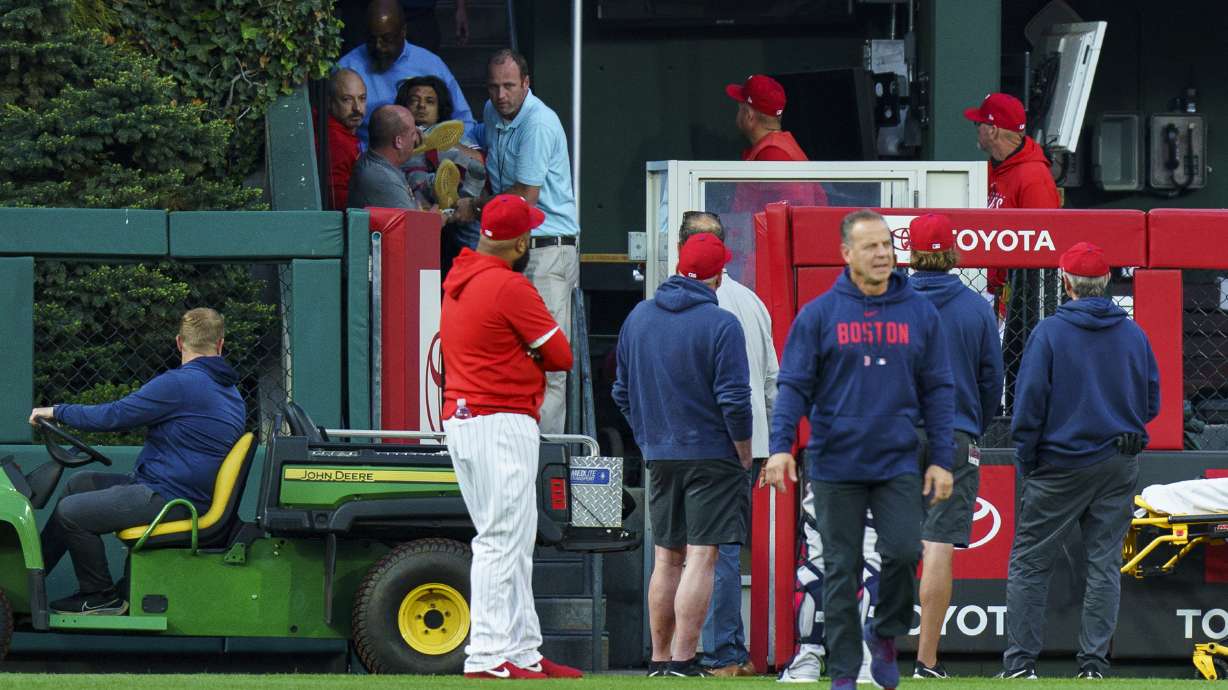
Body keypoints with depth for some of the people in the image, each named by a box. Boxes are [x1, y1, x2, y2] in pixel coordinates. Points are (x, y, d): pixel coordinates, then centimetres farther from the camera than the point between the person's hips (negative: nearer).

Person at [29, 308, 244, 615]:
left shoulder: (179, 384, -18)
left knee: (70, 512, -12)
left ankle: (102, 598, 1)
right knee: (79, 483, 19)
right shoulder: (231, 393, 13)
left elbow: (113, 416, -16)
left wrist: (56, 412, -2)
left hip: (168, 500, -10)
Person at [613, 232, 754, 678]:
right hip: (712, 457, -6)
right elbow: (734, 401, -15)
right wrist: (744, 457, -3)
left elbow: (623, 393, 13)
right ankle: (682, 661, -11)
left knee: (666, 559, 12)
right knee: (700, 558, -6)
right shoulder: (720, 324, -12)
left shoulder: (637, 318, 7)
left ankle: (659, 659, 14)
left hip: (659, 457, 6)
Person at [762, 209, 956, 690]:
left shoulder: (919, 313, 7)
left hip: (898, 464, 1)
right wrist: (781, 446, -12)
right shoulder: (819, 315, 2)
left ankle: (885, 632, 12)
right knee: (840, 568, 2)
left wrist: (942, 459, 4)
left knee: (904, 550, -15)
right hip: (835, 465, -1)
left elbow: (938, 390, 9)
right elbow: (794, 384, 1)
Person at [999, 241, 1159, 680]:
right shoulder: (1134, 334, 3)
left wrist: (1026, 462, -1)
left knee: (1029, 562, 3)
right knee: (1104, 565, 7)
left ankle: (1020, 661, 0)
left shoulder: (1049, 333, -10)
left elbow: (1029, 403, -10)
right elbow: (1151, 402, 9)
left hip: (1061, 462, -4)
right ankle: (1094, 663, 5)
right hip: (1119, 469, 4)